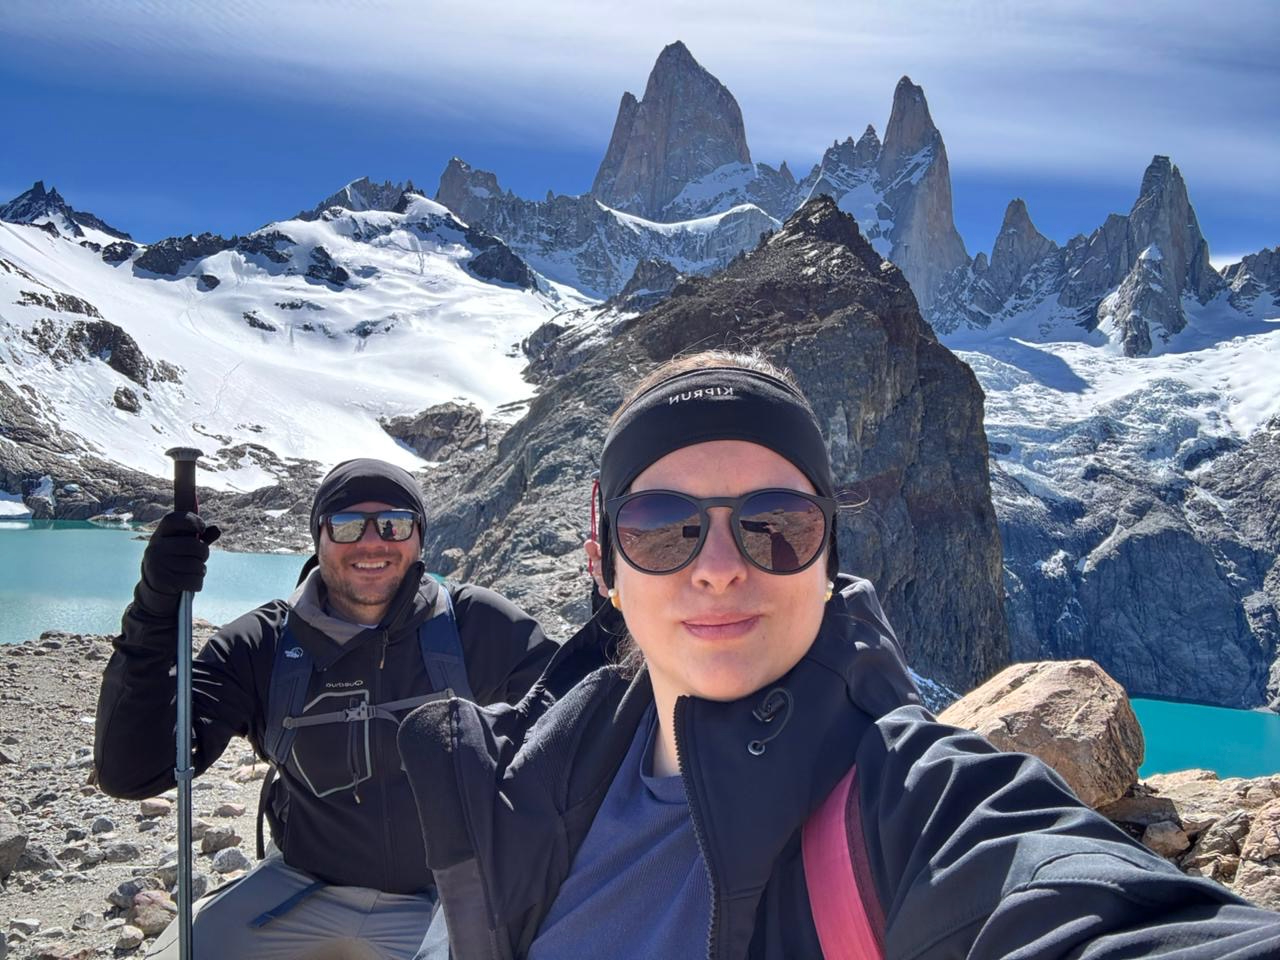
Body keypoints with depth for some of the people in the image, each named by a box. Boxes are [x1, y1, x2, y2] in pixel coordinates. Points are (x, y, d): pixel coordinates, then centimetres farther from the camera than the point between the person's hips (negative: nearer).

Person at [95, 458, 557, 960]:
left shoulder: (479, 627, -11)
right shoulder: (263, 645, -7)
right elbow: (132, 772, -15)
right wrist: (155, 614, -24)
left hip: (439, 903, -1)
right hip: (300, 888, 2)